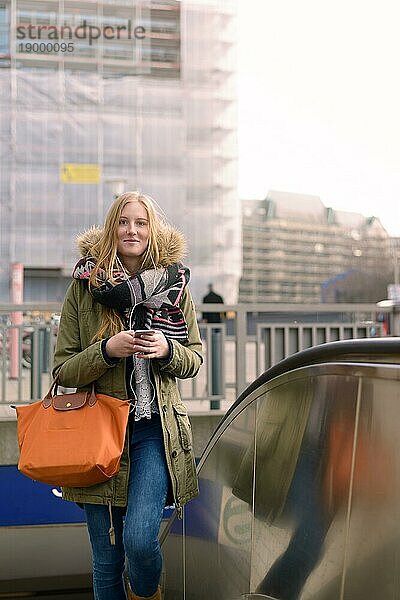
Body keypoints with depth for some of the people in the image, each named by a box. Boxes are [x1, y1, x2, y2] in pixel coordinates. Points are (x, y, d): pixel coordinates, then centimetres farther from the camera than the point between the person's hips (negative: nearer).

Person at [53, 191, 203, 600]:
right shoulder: (83, 287, 2)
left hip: (155, 429, 0)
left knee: (139, 539, -15)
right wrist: (107, 351, -17)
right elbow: (62, 370, 1)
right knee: (106, 561, 7)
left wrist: (167, 350, -11)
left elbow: (193, 361, 11)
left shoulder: (175, 285, 5)